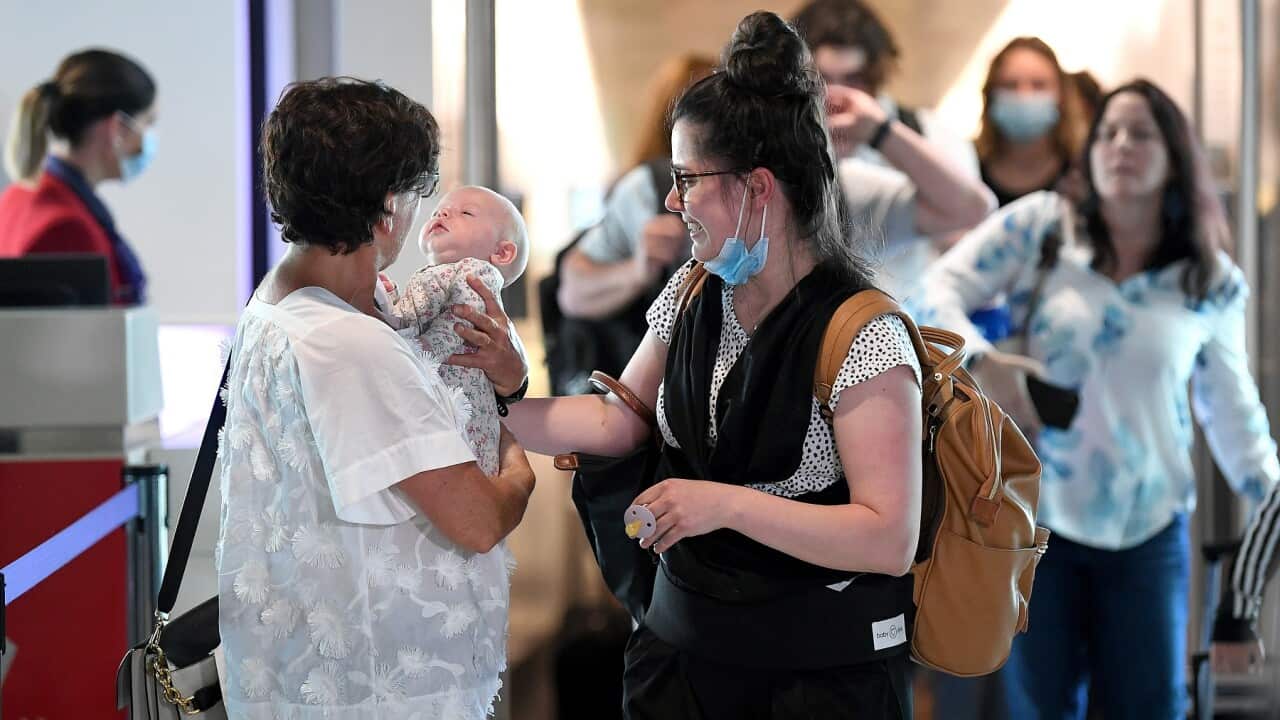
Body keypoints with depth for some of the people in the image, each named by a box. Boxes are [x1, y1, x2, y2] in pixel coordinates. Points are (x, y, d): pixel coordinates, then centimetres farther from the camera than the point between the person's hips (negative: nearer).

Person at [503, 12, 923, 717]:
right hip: (681, 648, 7)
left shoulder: (861, 335, -20)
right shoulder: (691, 297, 4)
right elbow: (617, 421, 13)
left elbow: (890, 539, -24)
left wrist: (728, 503, -27)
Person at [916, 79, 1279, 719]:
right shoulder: (1039, 226, -5)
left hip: (1149, 529, 1)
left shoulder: (1212, 283, 0)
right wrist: (983, 361, -23)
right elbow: (942, 289, -6)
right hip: (1038, 514, -1)